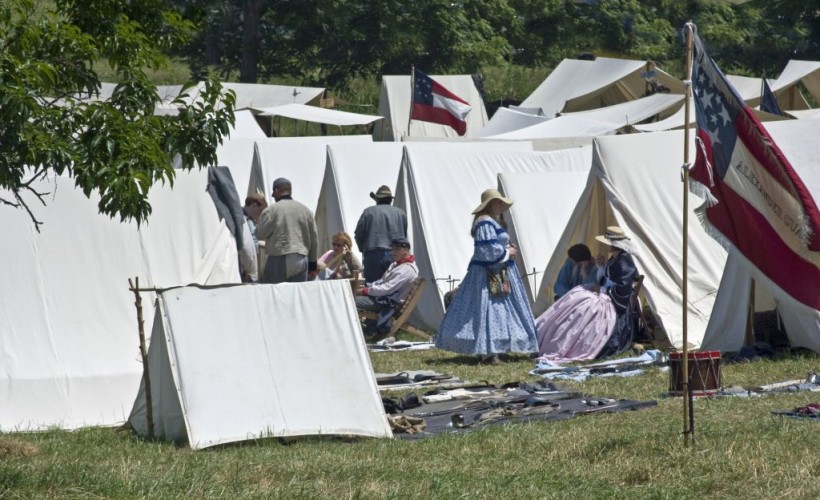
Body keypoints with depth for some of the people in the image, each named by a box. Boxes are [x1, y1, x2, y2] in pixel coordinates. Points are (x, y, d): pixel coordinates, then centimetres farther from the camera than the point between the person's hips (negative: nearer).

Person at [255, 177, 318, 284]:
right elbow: (313, 238, 13)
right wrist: (312, 266, 20)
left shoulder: (271, 210, -5)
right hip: (301, 259, 4)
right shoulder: (305, 210, 10)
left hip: (278, 260, -4)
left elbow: (260, 234, -3)